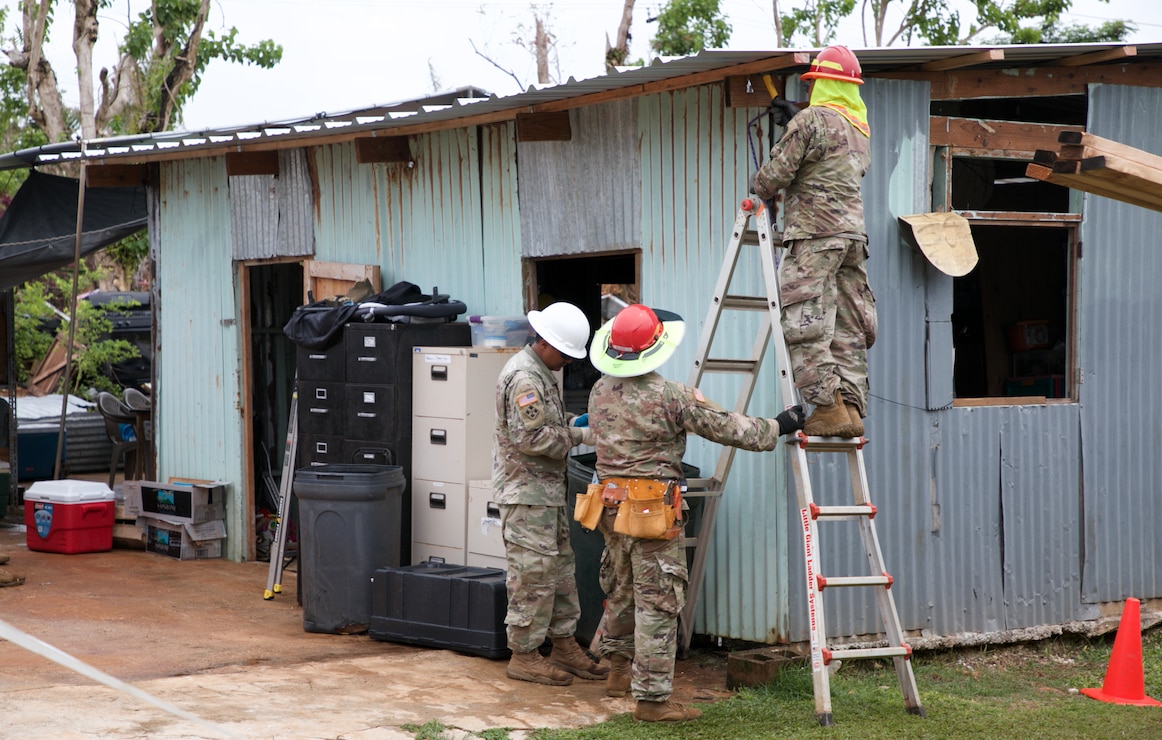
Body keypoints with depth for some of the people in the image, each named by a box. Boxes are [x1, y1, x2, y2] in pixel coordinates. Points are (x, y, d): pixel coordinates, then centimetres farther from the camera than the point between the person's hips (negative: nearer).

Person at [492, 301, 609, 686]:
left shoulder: (542, 374, 17)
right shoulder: (523, 377, -18)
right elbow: (531, 437, -24)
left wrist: (571, 421, 9)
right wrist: (579, 435, -17)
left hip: (547, 492, 11)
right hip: (526, 493, -11)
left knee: (561, 569, 15)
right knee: (534, 574, -6)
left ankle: (564, 645, 23)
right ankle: (524, 656, 2)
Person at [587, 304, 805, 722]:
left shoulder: (599, 392, 6)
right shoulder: (671, 397, -15)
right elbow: (726, 427, -9)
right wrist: (775, 429, 5)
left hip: (610, 502, 8)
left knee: (621, 589, 23)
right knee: (657, 601, -4)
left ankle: (619, 670, 38)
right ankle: (651, 698, -3)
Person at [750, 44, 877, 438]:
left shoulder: (812, 119, -8)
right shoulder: (861, 128, 18)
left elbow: (778, 169, -8)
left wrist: (757, 187, 13)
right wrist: (792, 119, 38)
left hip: (815, 233, -9)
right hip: (854, 232, 9)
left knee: (805, 324, -9)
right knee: (848, 327, 7)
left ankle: (828, 406, -15)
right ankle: (851, 409, 4)